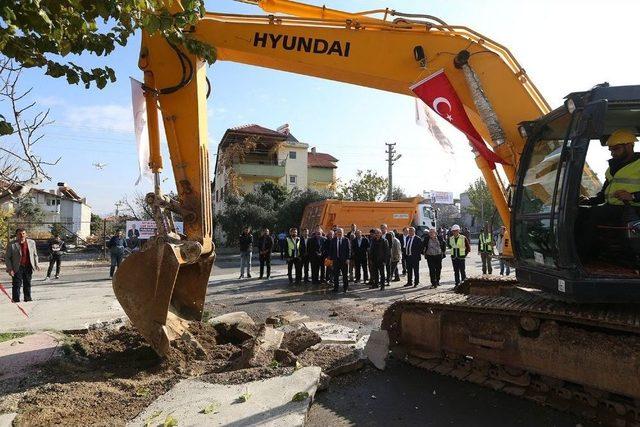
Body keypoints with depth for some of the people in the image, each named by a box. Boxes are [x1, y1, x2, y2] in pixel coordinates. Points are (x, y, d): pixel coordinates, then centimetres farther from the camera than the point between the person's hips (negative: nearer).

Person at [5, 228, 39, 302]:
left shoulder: (31, 242, 4)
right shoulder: (11, 245, -8)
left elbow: (35, 254, 13)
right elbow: (7, 258, -4)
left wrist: (36, 264, 4)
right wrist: (10, 269, -10)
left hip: (28, 267, 3)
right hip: (17, 268, -3)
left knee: (27, 284, 13)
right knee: (16, 285, -1)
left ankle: (28, 298, 23)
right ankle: (16, 300, 10)